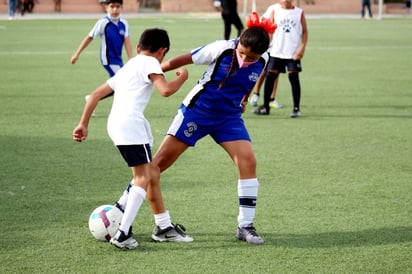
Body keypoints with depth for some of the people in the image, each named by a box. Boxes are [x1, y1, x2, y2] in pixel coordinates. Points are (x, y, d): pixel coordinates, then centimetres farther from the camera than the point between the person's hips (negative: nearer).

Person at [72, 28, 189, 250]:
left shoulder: (127, 67, 28)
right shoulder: (149, 63, 3)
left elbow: (96, 94, 26)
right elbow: (166, 90, -13)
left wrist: (83, 124, 26)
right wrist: (182, 77, 6)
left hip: (115, 124, 9)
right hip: (130, 122, -9)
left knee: (142, 175, 21)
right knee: (143, 177, -7)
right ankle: (122, 234, -16)